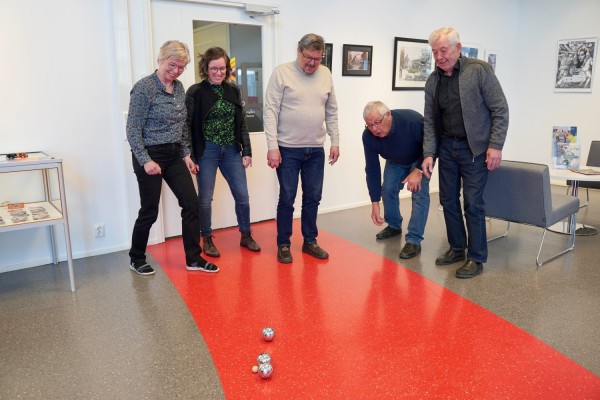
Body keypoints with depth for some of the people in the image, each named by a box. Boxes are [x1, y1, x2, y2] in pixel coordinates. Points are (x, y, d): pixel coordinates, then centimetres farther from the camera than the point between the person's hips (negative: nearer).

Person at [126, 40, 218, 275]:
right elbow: (133, 130, -13)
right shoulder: (144, 88, -12)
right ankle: (136, 259, 25)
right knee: (149, 211, 3)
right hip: (150, 156, -6)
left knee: (191, 205, 1)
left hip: (174, 155, 7)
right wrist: (145, 161, -19)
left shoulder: (179, 88, 8)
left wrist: (186, 154, 9)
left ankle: (193, 259, 13)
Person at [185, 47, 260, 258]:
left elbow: (241, 123, 9)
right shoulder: (195, 92, -5)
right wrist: (189, 156, -10)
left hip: (232, 150, 4)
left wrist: (247, 150, 4)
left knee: (242, 195, 6)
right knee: (205, 198, 4)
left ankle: (246, 236, 24)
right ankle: (207, 240, 21)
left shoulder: (234, 90, 7)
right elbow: (188, 125, -5)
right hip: (206, 151, -3)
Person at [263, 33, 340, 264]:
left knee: (313, 198, 11)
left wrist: (335, 142, 9)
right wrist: (272, 146, -15)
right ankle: (283, 245, 17)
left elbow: (331, 112, 13)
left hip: (316, 150, 4)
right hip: (288, 149, -4)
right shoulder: (281, 73, -6)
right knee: (287, 199, 3)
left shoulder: (325, 75, 8)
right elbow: (270, 112, -10)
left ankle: (310, 241, 26)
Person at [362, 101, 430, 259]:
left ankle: (414, 240, -12)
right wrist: (375, 203, -21)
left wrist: (418, 170, -36)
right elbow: (372, 169, -20)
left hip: (420, 158, -4)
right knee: (388, 189, -2)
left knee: (419, 193, -17)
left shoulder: (412, 120, -40)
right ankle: (394, 226, 25)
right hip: (395, 161, 4)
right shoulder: (368, 136, -27)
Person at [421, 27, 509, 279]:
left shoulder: (480, 70, -9)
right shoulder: (433, 81, 4)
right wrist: (428, 153, -2)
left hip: (474, 148, -5)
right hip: (446, 147, 5)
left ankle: (476, 258, 10)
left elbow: (500, 110, -9)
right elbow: (429, 121, 6)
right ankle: (457, 248, 27)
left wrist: (495, 145, -15)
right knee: (448, 200, 10)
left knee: (473, 202, -4)